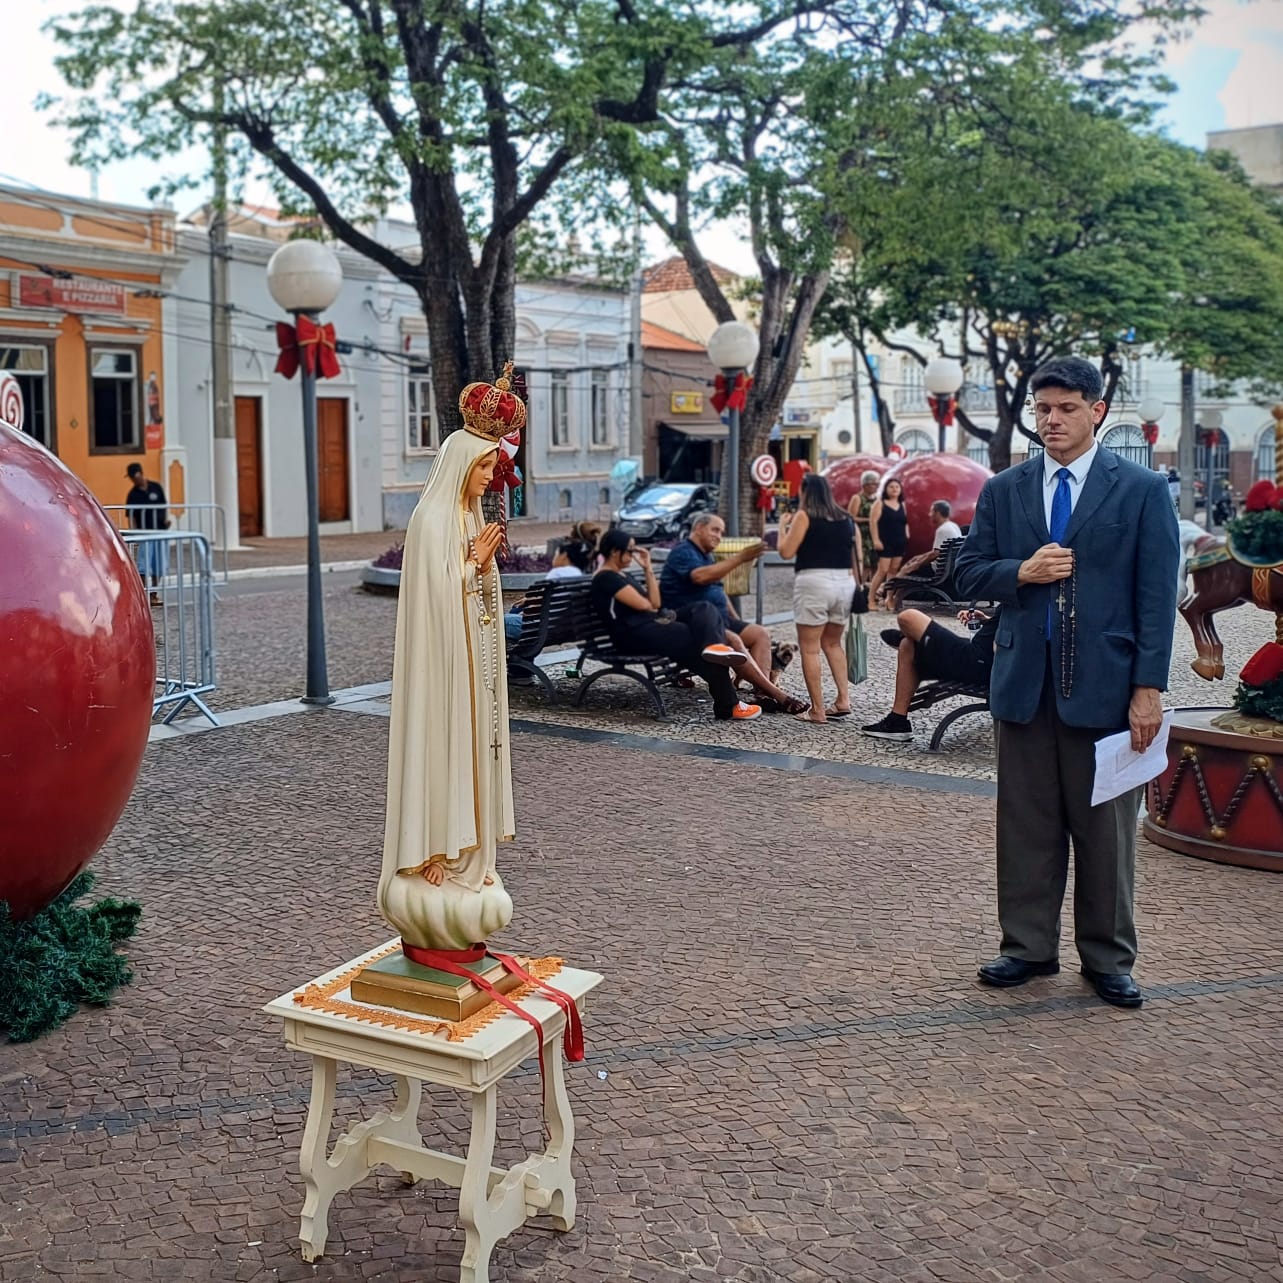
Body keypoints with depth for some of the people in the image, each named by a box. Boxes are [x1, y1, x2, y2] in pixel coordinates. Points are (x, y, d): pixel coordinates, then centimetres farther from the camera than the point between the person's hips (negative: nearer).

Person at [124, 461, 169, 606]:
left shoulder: (156, 487, 3)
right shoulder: (133, 495, -3)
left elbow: (164, 505, 11)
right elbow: (131, 516, -5)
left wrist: (166, 519, -5)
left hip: (161, 530, 3)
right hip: (145, 533, -3)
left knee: (159, 566, 8)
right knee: (143, 567, -7)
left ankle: (154, 595, 18)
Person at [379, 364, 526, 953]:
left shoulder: (470, 516, 12)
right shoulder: (431, 519, -14)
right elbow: (435, 595, -19)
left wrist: (485, 561, -1)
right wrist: (475, 560, -13)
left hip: (474, 660, 9)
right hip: (443, 664, -9)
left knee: (471, 750, 11)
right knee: (442, 751, -4)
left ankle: (467, 860, 20)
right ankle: (435, 859, 3)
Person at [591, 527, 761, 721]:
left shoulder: (620, 576, 26)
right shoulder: (605, 578, -6)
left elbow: (654, 604, 17)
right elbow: (642, 605, -13)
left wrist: (648, 569, 13)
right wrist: (652, 606, 10)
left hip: (651, 625, 10)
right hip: (635, 635, -10)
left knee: (705, 609, -10)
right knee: (699, 640, -19)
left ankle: (716, 647, -44)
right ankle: (727, 707, -20)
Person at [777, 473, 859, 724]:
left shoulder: (804, 516, -3)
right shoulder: (847, 519, 13)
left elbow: (786, 552, -7)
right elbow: (855, 558, 14)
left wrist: (783, 527, 9)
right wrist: (854, 591, 21)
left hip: (814, 582, -6)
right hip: (844, 583, 6)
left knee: (809, 648, 2)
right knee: (833, 643, 22)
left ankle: (817, 710, -1)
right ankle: (843, 699, 11)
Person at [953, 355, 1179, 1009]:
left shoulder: (1142, 489, 0)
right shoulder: (1003, 490, 9)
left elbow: (1157, 595, -3)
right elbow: (969, 572, 10)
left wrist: (1149, 686, -9)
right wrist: (1020, 572, -10)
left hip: (1105, 684, -2)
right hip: (1024, 684, 3)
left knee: (1106, 829, 7)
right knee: (1026, 826, 9)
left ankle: (1108, 958, 20)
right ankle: (1028, 947, 22)